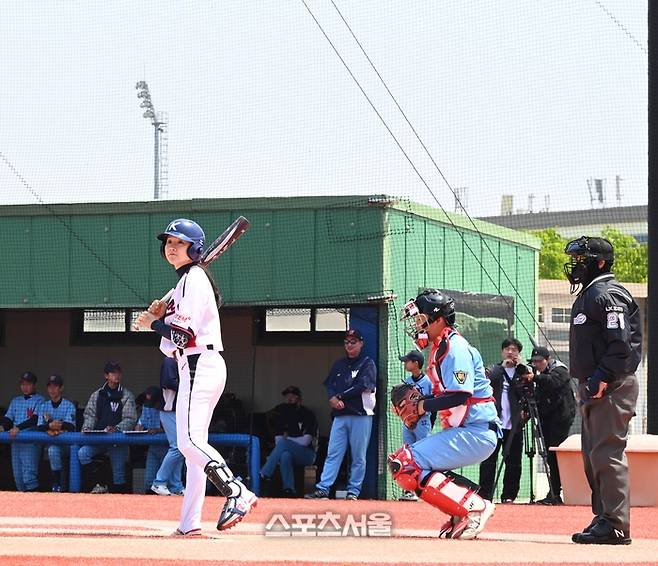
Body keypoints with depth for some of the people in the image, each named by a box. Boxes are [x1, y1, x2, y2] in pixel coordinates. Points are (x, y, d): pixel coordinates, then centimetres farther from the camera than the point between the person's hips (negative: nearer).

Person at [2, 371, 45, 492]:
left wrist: (18, 427, -22)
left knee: (29, 476, -16)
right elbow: (8, 419, 16)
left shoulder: (39, 400, 2)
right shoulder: (15, 401, 20)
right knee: (17, 476, 5)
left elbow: (35, 419, -11)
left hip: (31, 442, -6)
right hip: (16, 441, 6)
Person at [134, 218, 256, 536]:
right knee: (193, 443, 8)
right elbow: (173, 343, 21)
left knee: (189, 441, -20)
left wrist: (152, 323, -6)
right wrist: (161, 318, 4)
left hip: (199, 366, -11)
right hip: (196, 368, 11)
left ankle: (237, 493, -28)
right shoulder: (185, 282, 21)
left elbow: (185, 334, -20)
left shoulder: (194, 278, -10)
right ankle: (190, 524, 8)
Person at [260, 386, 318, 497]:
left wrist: (287, 439, -3)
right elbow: (277, 440, 8)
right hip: (288, 451, 3)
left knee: (283, 442, -32)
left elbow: (306, 441, -9)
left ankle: (264, 474, -41)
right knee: (285, 456, -36)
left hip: (307, 454, -3)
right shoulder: (282, 414, 11)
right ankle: (289, 490, -44)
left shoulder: (308, 415, -2)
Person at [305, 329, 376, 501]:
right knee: (333, 454, -1)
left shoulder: (367, 363, 2)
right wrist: (332, 398, -11)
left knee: (358, 456, -2)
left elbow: (363, 386, -11)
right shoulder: (339, 365, 19)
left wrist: (340, 396, -8)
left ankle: (353, 491, 2)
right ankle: (322, 489, -5)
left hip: (361, 415, -5)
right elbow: (329, 385, 11)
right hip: (340, 415, 5)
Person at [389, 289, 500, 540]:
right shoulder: (438, 348, 17)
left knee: (408, 465, -18)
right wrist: (416, 406, 3)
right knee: (400, 461, 14)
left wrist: (422, 406, -15)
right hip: (460, 432, 11)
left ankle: (473, 508, -17)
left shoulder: (455, 348, -14)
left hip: (476, 433, -11)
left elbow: (460, 397, -24)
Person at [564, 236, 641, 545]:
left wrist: (603, 377, -24)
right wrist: (586, 384, 17)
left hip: (611, 389, -11)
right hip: (594, 388, 11)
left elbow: (621, 343, -21)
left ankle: (615, 525, -16)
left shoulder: (608, 294, -12)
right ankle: (603, 519, 20)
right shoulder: (588, 295, 20)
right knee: (593, 455, 14)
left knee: (607, 453, -14)